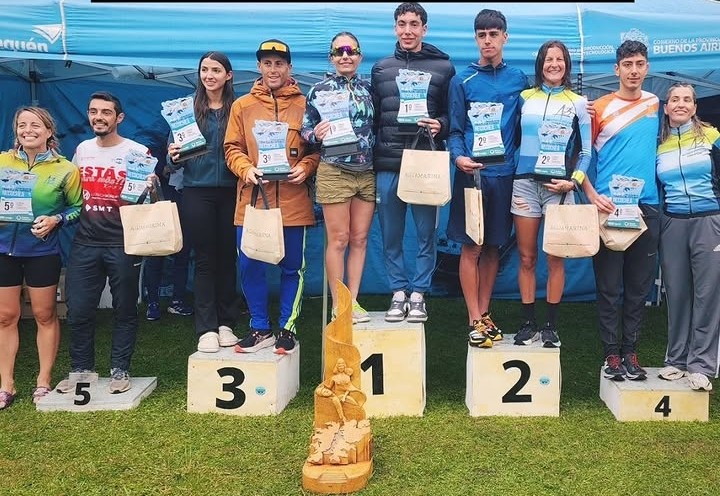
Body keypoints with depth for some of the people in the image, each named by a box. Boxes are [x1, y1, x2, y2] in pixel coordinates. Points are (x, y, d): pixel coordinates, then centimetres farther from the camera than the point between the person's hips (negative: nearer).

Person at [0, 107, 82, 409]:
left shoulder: (65, 169, -2)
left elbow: (77, 207, 2)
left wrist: (56, 219, -15)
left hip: (42, 250, -2)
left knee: (45, 315, 8)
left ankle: (44, 381, 22)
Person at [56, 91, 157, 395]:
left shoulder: (137, 152, -3)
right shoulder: (82, 150, 11)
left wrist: (150, 187, -23)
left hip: (123, 244, -4)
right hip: (85, 243, 4)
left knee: (124, 309, 6)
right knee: (78, 310, 6)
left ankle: (120, 370, 18)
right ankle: (81, 369, 21)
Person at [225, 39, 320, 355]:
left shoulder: (304, 105, 6)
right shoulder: (242, 105, 9)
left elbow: (317, 147, 7)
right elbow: (232, 148, 8)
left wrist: (305, 168, -11)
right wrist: (246, 169, -10)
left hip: (294, 201, -1)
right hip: (252, 199, 1)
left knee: (292, 266, 5)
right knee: (250, 266, 3)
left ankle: (287, 328, 19)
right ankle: (260, 329, 18)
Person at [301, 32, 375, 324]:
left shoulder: (369, 89, 10)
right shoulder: (319, 90, 0)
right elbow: (305, 132, 1)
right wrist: (317, 135, -20)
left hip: (368, 173, 4)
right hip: (334, 172, -4)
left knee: (360, 239, 7)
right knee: (339, 240, -1)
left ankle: (353, 301, 16)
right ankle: (338, 305, 8)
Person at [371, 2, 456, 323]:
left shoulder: (443, 67, 6)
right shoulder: (381, 68, 13)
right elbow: (372, 117, 13)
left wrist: (440, 125, -14)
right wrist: (370, 157, 4)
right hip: (387, 164, 2)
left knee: (426, 233, 3)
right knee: (391, 235, 6)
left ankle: (418, 295, 14)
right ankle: (398, 293, 18)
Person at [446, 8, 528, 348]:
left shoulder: (519, 80, 9)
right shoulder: (462, 81, 3)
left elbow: (525, 127, 11)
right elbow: (455, 130, 1)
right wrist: (458, 157, -16)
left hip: (504, 173, 2)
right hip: (472, 173, -2)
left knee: (493, 247, 9)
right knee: (471, 248, -1)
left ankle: (484, 313, 20)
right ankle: (474, 320, 6)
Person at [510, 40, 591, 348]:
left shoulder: (578, 103, 8)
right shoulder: (525, 98, 11)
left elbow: (585, 152, 8)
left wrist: (573, 182, -7)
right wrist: (509, 174, 0)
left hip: (558, 187, -1)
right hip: (525, 184, 1)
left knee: (555, 259, -1)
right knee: (526, 257, 2)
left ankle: (551, 326, 7)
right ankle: (528, 323, 10)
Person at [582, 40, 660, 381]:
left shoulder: (655, 104, 11)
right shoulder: (600, 108, 1)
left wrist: (662, 189, 8)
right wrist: (592, 195, -11)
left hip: (646, 207, 3)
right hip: (608, 207, -3)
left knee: (639, 285, 6)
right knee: (609, 285, 0)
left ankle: (630, 351, 16)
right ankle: (611, 353, 9)